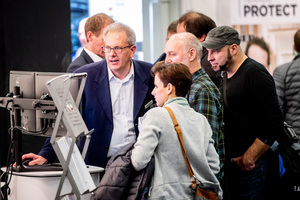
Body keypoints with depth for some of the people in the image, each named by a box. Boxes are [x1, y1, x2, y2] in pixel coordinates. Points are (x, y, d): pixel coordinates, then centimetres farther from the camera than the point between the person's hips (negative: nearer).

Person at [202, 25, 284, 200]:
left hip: (251, 166, -8)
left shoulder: (256, 74, -13)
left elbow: (274, 124, -19)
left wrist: (247, 159, -16)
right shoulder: (227, 76, 15)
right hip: (232, 163, 8)